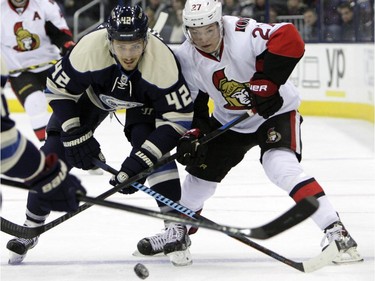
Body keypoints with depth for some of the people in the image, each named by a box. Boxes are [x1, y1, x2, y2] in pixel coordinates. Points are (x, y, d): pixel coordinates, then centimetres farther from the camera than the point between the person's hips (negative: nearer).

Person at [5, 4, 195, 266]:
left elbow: (179, 118, -35)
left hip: (143, 101, -1)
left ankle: (176, 227, -19)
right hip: (93, 91, 1)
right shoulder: (90, 48, -38)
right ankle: (32, 225, 13)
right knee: (55, 151, -6)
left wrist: (140, 160, -41)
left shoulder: (162, 61, -40)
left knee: (149, 142, -27)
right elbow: (59, 89, -21)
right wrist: (77, 136, -26)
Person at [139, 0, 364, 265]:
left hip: (276, 112, -6)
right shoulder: (186, 58, -11)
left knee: (282, 166, -29)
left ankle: (335, 232, -29)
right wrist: (191, 135, -16)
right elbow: (190, 104, 0)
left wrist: (266, 83, -37)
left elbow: (290, 39, -41)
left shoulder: (242, 34, -31)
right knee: (201, 172, 12)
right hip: (228, 121, 6)